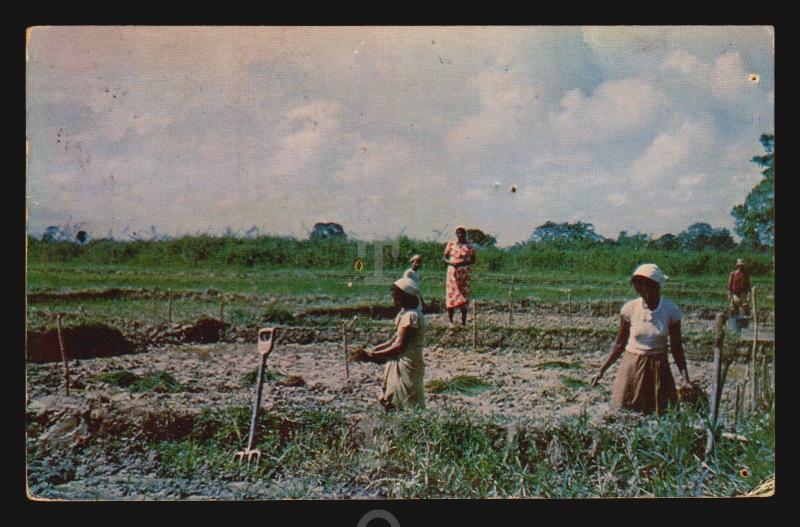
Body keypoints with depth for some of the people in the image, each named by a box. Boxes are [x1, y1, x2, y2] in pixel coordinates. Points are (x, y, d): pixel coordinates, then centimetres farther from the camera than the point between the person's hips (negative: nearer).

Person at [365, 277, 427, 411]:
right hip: (399, 364, 10)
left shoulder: (411, 316, -18)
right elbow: (393, 341, 15)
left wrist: (373, 355, -15)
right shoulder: (404, 313, 13)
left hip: (408, 367, -10)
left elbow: (399, 346, -21)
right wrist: (372, 350, 5)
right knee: (390, 405, 15)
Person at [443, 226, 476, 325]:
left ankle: (463, 322, 1)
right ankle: (450, 320, 5)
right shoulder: (451, 244, 6)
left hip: (464, 273, 0)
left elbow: (473, 260, 3)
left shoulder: (469, 246, 4)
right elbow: (445, 258, 7)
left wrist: (462, 263, -15)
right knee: (451, 296, -3)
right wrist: (451, 263, -14)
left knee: (464, 297, -2)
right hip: (452, 272, 0)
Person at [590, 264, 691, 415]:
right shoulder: (630, 309, -8)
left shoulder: (671, 311, -8)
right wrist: (601, 371, -3)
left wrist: (685, 378, -8)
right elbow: (619, 344, 1)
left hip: (658, 367, 0)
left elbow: (676, 347, 0)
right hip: (632, 366, 0)